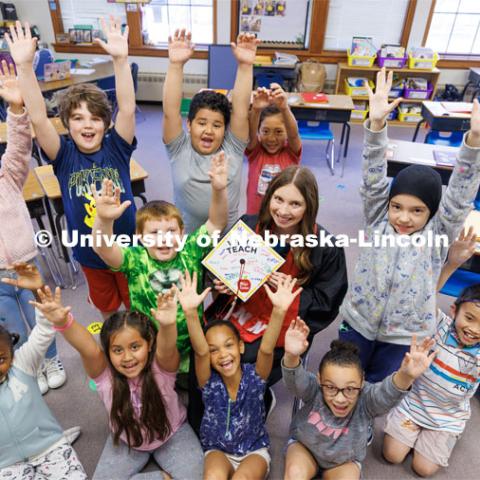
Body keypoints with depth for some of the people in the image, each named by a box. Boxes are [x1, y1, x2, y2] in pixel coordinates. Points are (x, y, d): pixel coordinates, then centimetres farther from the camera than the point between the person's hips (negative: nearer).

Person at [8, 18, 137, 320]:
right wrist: (25, 66, -36)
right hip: (89, 253, 2)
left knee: (136, 305, 21)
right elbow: (38, 118, -25)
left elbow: (127, 109, -27)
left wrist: (121, 60, -40)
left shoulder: (116, 148, -14)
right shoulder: (64, 155, -12)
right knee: (105, 305, 26)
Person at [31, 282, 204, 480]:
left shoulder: (162, 365, -28)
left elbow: (167, 349, -51)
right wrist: (63, 322, -63)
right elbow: (88, 349, -44)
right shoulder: (104, 374, -25)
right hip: (126, 441, 3)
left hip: (173, 435, -2)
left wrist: (167, 325, -73)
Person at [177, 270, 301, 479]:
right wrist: (191, 312, -56)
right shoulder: (209, 382, -18)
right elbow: (200, 352, -37)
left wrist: (279, 311, -58)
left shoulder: (254, 376, -19)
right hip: (217, 450, 1)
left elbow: (266, 349, -38)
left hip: (254, 450, 0)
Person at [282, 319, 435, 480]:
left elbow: (388, 393, -50)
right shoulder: (313, 389, -29)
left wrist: (406, 376, -73)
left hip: (345, 461, 1)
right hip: (304, 445, -1)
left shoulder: (365, 399, -31)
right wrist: (291, 356, -72)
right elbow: (295, 379, -49)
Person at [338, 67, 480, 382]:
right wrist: (377, 124, -35)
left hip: (405, 335, 0)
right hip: (358, 322, 1)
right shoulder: (378, 220, -11)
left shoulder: (439, 234, -12)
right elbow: (373, 179, -22)